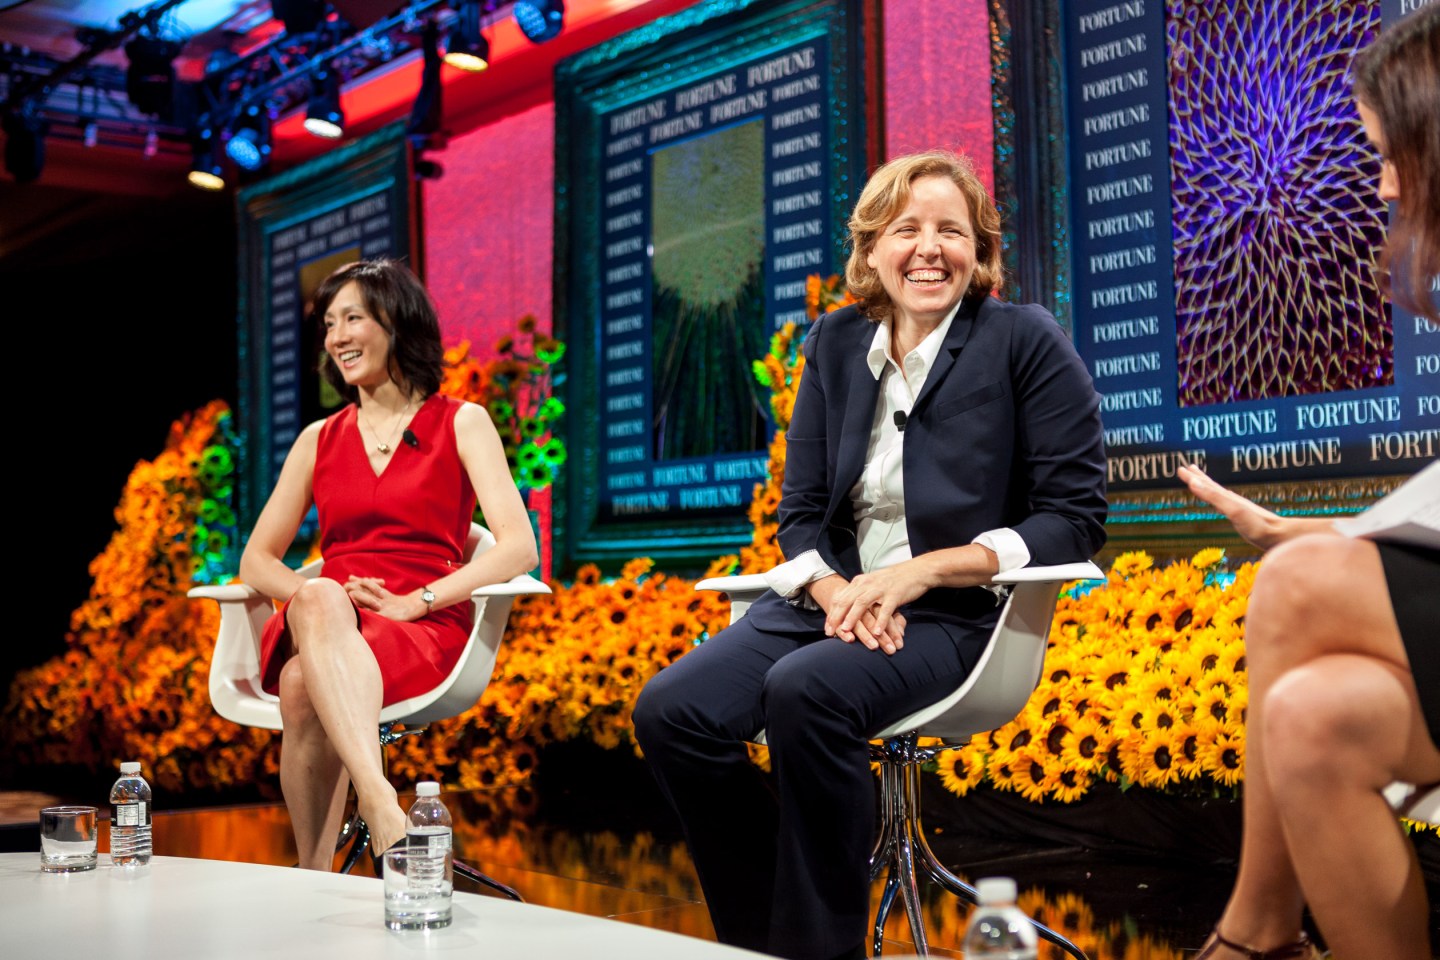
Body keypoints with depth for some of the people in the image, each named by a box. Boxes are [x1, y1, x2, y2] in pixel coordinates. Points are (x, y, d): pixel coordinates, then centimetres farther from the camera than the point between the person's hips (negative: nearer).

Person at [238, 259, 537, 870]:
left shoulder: (461, 424, 10)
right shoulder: (319, 440, 22)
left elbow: (519, 547, -3)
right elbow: (256, 562, 16)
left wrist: (415, 601, -17)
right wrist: (314, 594, -8)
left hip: (422, 631, -3)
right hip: (316, 626, 3)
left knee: (304, 683, -37)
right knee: (319, 598, -37)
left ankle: (315, 883, -41)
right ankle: (383, 808, -51)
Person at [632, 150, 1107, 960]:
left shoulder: (1026, 341, -1)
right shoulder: (835, 345, 12)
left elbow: (1077, 517, -5)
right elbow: (800, 512, 12)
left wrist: (920, 570, -15)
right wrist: (837, 593, -12)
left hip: (956, 613, -5)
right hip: (835, 598, 5)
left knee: (805, 691, -35)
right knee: (670, 709, -20)